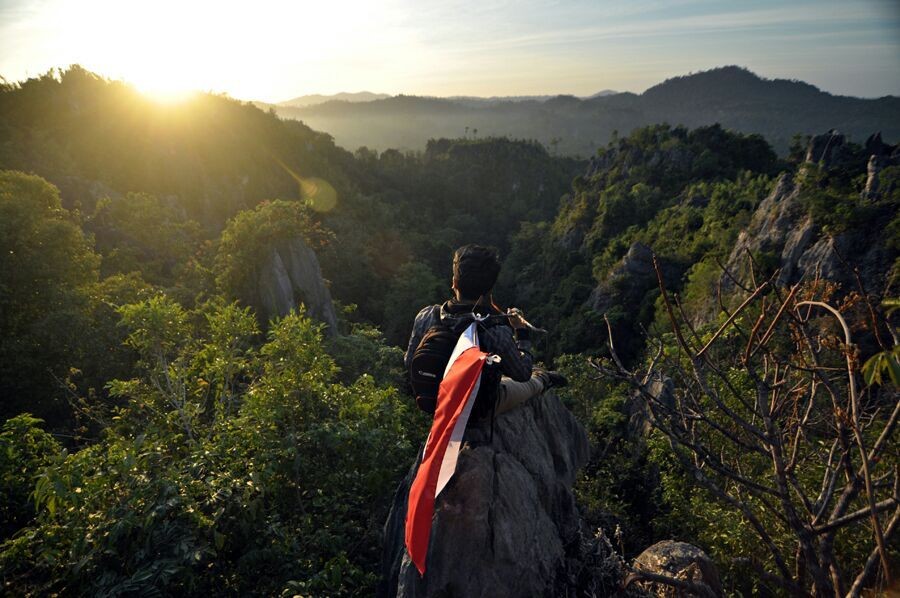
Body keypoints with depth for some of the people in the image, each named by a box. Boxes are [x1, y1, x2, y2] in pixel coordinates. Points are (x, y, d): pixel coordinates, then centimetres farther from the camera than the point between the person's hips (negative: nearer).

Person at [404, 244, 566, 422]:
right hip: (477, 411, -4)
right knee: (532, 383, 25)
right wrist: (522, 333, -3)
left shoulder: (426, 316, -25)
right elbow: (523, 374, -16)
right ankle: (542, 378, 57)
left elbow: (409, 363, -8)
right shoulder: (498, 333, -35)